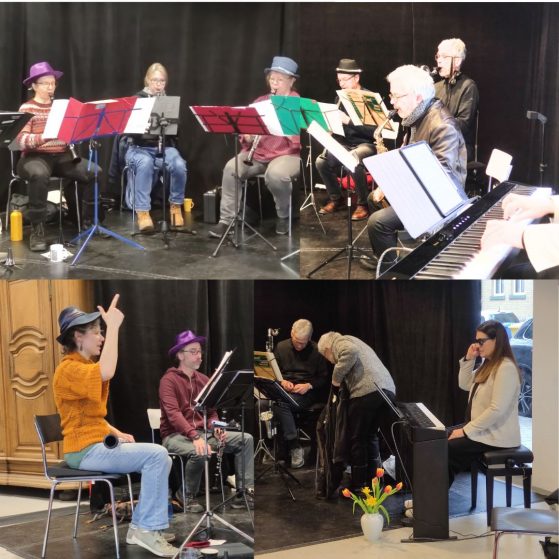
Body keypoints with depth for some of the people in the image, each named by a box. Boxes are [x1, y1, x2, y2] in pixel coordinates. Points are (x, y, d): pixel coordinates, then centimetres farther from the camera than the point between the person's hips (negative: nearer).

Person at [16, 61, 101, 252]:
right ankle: (37, 229, -29)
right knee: (39, 174, -40)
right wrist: (45, 136, -29)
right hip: (35, 157, -4)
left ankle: (88, 219, -4)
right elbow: (21, 141, -14)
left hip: (62, 156, 5)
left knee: (94, 171, -20)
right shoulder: (27, 109, -2)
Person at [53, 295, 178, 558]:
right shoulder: (69, 369, -16)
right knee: (156, 455, -19)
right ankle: (147, 529, -12)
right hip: (85, 450, -10)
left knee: (158, 456, 8)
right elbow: (106, 372, -36)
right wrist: (113, 326, -31)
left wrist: (117, 433, 6)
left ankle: (141, 525, 9)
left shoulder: (84, 366, 17)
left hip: (98, 444, 10)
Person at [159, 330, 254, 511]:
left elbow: (211, 411, 14)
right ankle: (187, 496, -11)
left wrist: (215, 427, -10)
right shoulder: (169, 380, -10)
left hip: (202, 432, 7)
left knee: (246, 439, -9)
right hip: (176, 436, -7)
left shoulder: (203, 380, 13)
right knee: (200, 453, -39)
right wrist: (195, 436, -35)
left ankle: (245, 491, -15)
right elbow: (173, 414, -23)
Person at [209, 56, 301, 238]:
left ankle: (284, 216, -9)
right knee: (231, 167, -24)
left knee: (275, 174, -37)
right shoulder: (260, 101, 14)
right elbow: (245, 129, 14)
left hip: (287, 155, -4)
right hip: (257, 154, 4)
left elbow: (300, 138, -12)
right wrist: (247, 137, -10)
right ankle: (226, 220, -17)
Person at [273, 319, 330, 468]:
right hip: (284, 389, 4)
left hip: (306, 393, -4)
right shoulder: (281, 347, 10)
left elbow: (324, 378, 4)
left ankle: (295, 447, -24)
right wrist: (282, 381, -5)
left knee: (282, 403, -35)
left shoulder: (316, 351, 1)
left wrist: (308, 385, -14)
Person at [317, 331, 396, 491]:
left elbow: (351, 352, -15)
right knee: (371, 436, 20)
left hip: (368, 391, -8)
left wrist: (336, 379, -7)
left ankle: (358, 487, 8)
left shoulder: (339, 342, 8)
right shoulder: (354, 342, 34)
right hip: (388, 389, 8)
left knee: (357, 439, 3)